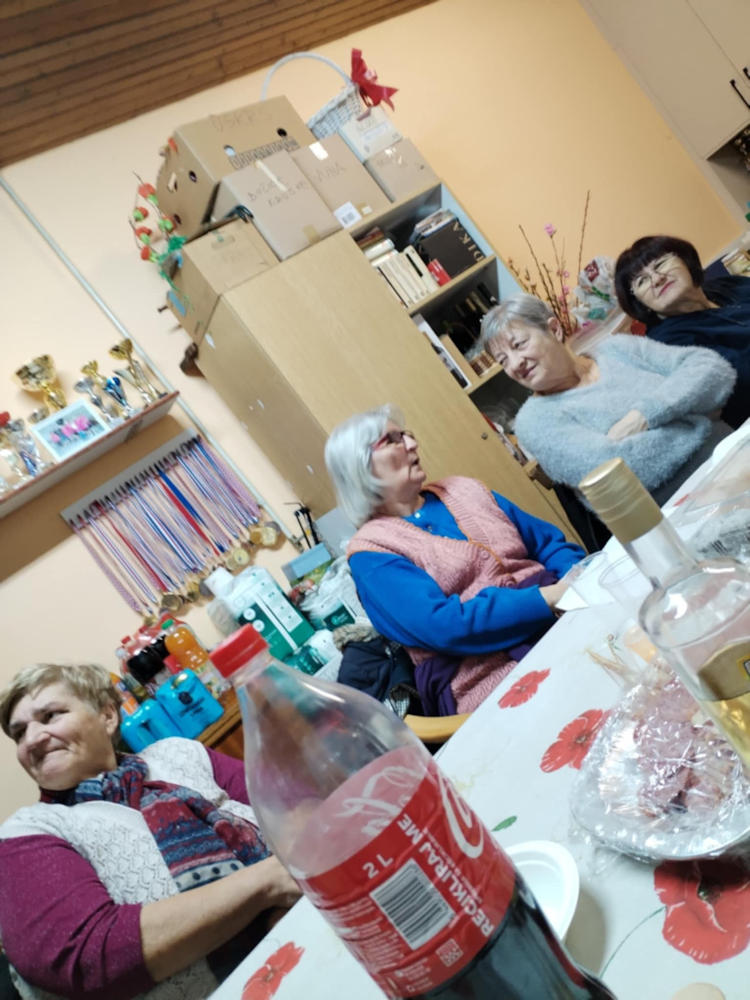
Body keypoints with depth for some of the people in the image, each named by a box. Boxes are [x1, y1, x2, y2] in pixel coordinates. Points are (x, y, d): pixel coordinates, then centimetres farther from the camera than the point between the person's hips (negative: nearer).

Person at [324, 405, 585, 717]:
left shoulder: (462, 490, 15)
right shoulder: (372, 551, -3)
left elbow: (548, 542, 14)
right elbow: (443, 625, -16)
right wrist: (549, 597, -20)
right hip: (491, 670, -6)